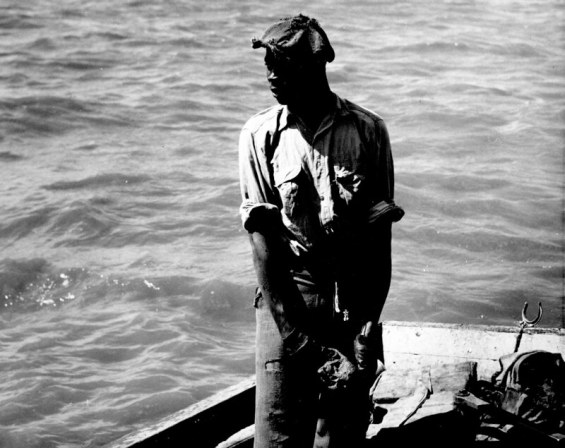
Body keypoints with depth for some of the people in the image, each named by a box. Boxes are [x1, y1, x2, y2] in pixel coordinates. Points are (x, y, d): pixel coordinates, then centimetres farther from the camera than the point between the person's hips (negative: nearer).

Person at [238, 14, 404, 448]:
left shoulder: (367, 131, 0)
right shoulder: (261, 134, 1)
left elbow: (380, 234, 0)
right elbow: (261, 232, -5)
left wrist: (368, 321, -8)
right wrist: (290, 325, -12)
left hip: (354, 303, 0)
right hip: (287, 296, 0)